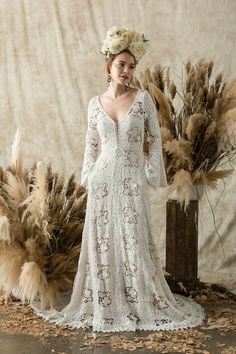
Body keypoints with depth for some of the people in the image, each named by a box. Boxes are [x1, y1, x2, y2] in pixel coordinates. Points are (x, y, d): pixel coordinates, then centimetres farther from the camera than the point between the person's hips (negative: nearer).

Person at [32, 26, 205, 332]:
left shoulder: (143, 98, -1)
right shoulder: (95, 103, 5)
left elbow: (155, 137, 3)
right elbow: (91, 144, 12)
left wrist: (151, 172, -2)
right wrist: (87, 177, 7)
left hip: (132, 180, -2)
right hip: (103, 179, 2)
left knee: (135, 242, 2)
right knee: (101, 241, 6)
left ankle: (142, 304, 16)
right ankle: (103, 305, 19)